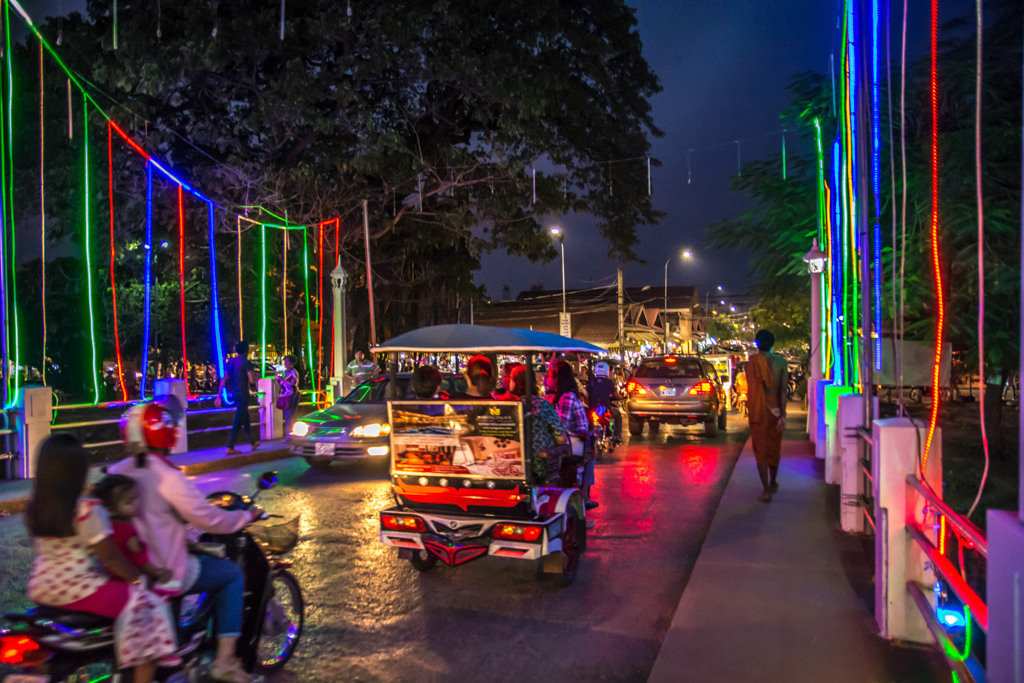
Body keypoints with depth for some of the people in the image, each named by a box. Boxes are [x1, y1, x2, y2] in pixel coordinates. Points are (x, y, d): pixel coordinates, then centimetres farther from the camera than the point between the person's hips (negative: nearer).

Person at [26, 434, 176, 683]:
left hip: (41, 590, 8)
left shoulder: (34, 510, 0)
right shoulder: (87, 510, -22)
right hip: (80, 590, -8)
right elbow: (110, 557, -16)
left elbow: (50, 550, 13)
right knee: (149, 606, 2)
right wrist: (138, 577, -1)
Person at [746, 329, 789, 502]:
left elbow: (753, 389, -11)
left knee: (761, 450, 2)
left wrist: (767, 407, 0)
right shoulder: (781, 362, -3)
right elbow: (783, 390, -8)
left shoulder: (752, 362, -7)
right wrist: (782, 414, -9)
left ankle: (766, 491, -1)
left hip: (758, 410, -3)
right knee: (774, 447, 19)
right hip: (775, 408, 3)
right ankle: (773, 483, 36)